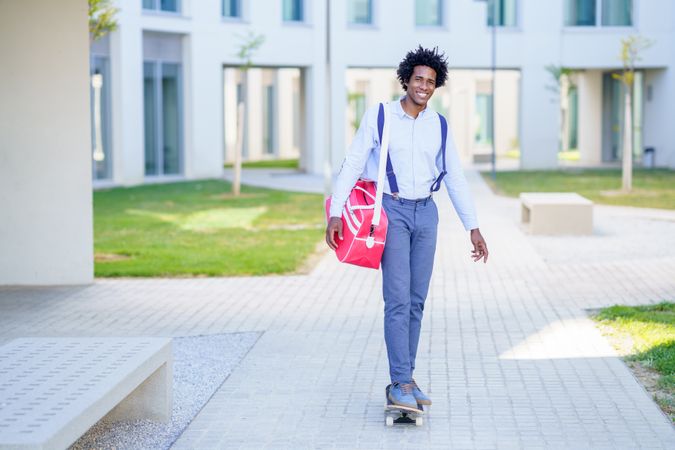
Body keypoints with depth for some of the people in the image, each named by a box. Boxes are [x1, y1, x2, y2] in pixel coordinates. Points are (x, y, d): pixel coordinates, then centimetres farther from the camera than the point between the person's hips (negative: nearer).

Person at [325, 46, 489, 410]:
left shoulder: (439, 125, 7)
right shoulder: (379, 116, -4)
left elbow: (455, 178, 11)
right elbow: (353, 165, -5)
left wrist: (473, 227, 8)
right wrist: (335, 213, -13)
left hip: (426, 213, 4)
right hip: (392, 210, -4)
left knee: (417, 300, 5)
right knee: (398, 299, -11)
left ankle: (403, 380, 12)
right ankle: (401, 384, -9)